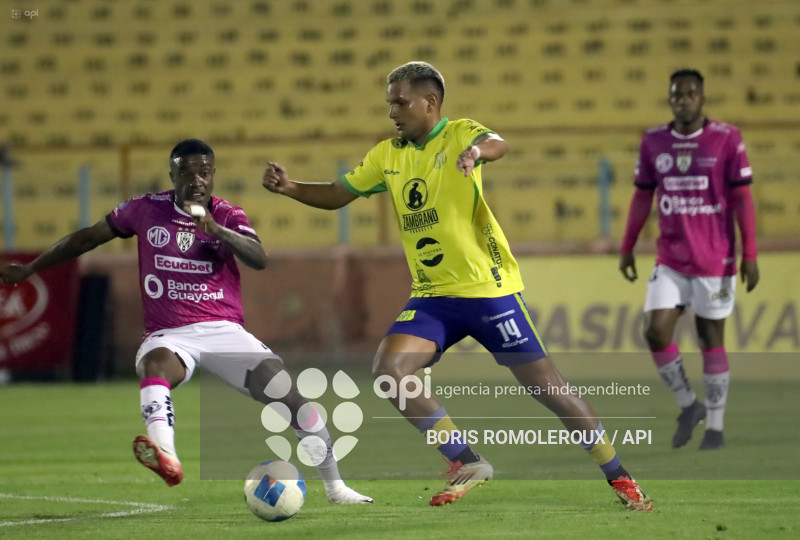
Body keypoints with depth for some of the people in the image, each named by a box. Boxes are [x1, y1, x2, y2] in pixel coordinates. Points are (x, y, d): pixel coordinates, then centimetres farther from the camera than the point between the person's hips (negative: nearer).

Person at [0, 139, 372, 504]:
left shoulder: (228, 215, 4)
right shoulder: (146, 210, 6)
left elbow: (259, 260, -15)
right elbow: (87, 238, 18)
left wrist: (217, 230, -32)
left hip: (224, 330, 1)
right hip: (170, 335, -1)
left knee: (288, 393, -12)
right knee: (157, 362, -37)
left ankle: (334, 486, 4)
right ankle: (166, 459, -61)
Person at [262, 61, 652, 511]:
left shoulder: (459, 134, -9)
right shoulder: (388, 155, 10)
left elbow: (498, 145, -32)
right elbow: (337, 196, 17)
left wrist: (477, 150, -56)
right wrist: (290, 187, -3)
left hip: (488, 289, -6)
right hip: (432, 296, 6)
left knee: (548, 389, -3)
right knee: (389, 371, -17)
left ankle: (620, 478, 13)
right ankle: (468, 463, -5)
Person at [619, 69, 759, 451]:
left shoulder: (726, 140, -6)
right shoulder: (653, 142, 5)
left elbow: (742, 199, -5)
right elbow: (642, 197, 13)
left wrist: (749, 255, -9)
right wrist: (627, 247, 11)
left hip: (714, 260, -3)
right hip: (670, 261, 3)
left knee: (711, 339, 2)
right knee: (655, 333, -9)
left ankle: (715, 427, 13)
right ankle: (688, 405, 13)